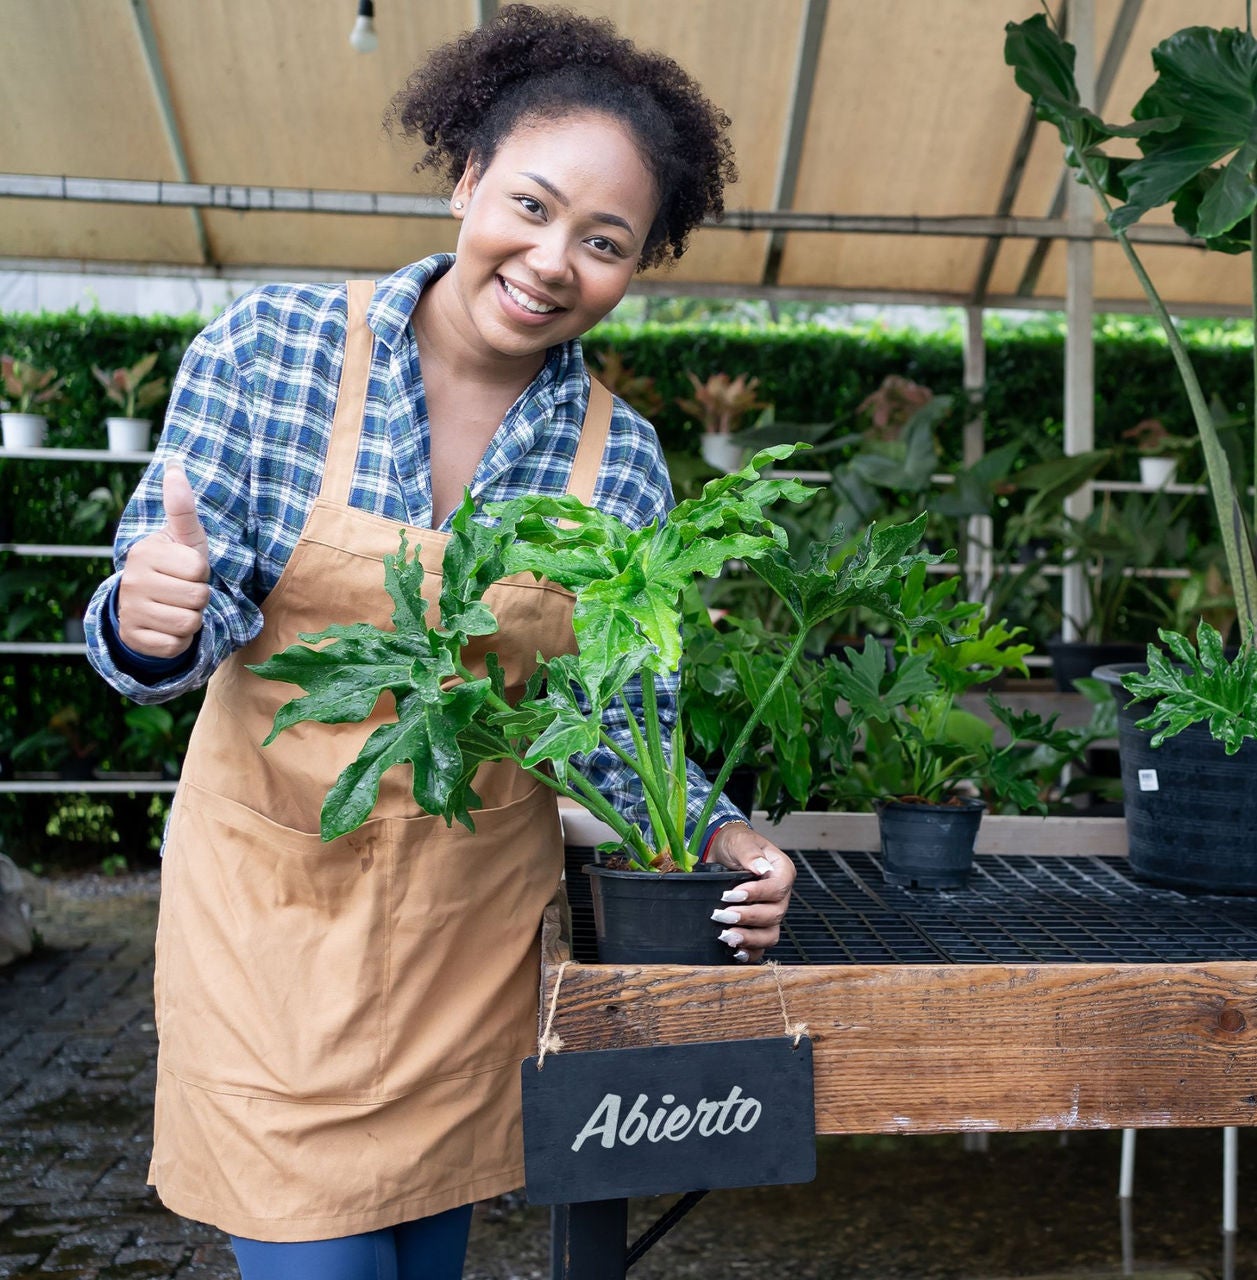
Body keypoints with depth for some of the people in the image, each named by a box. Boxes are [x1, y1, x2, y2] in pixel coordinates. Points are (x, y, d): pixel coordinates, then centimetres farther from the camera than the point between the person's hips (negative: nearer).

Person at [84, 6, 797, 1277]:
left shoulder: (621, 458, -4)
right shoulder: (273, 347, -10)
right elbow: (181, 632, -8)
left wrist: (715, 837, -16)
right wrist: (154, 622, -30)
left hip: (479, 926, 3)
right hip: (275, 901, -2)